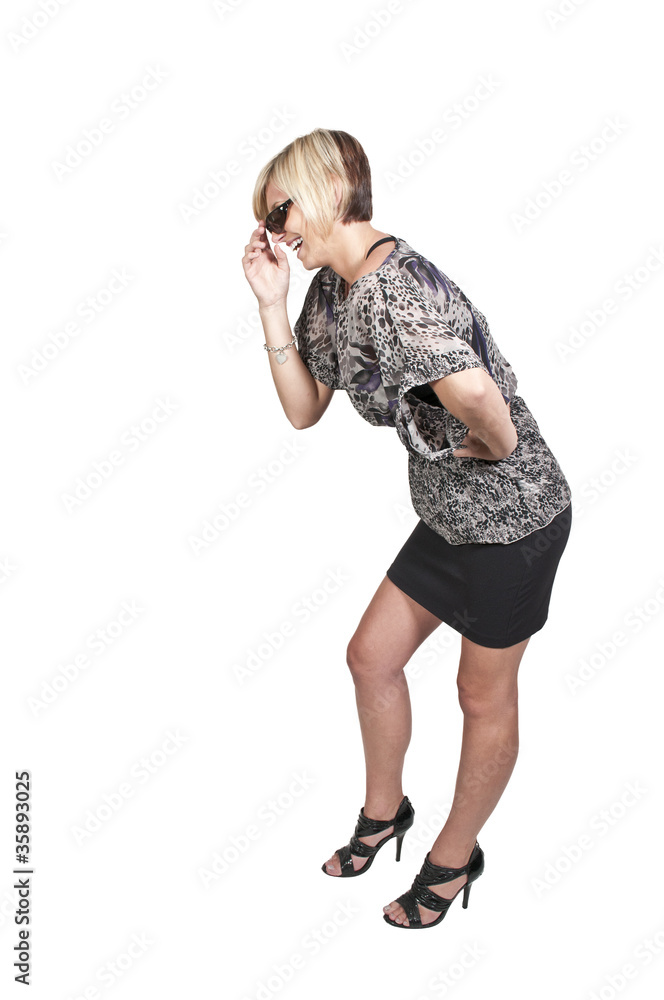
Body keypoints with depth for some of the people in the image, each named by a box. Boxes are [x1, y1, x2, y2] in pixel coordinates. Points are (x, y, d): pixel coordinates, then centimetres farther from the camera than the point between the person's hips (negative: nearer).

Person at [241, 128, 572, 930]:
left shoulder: (393, 288, -28)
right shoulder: (331, 290, 4)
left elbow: (474, 390, -45)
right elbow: (303, 411, 4)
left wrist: (495, 446, -24)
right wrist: (272, 307, -5)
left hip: (515, 518, -9)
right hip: (448, 516, 9)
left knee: (484, 696, 10)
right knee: (371, 657, 17)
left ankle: (454, 858, 33)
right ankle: (384, 811, 41)